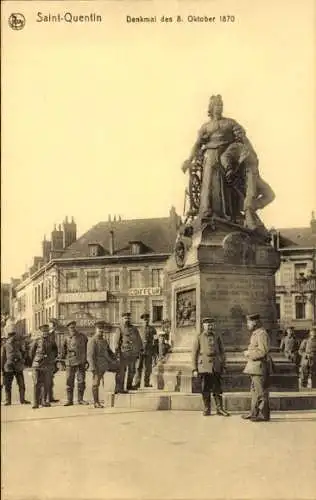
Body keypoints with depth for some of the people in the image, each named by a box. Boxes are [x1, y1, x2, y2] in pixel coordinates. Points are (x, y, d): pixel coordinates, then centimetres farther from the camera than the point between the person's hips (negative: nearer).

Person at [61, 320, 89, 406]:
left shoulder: (82, 336, 3)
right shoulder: (67, 338, 4)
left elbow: (87, 349, 7)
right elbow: (63, 350, 14)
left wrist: (87, 361, 3)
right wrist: (62, 359, 9)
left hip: (81, 362, 0)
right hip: (70, 362, 0)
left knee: (81, 381, 3)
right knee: (69, 381, 0)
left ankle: (80, 399, 12)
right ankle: (69, 400, 6)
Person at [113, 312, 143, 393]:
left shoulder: (134, 329, 12)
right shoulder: (120, 330, -2)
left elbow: (138, 340, 15)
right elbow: (116, 342, -8)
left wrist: (140, 350, 10)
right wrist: (117, 353, -16)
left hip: (133, 353, 6)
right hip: (124, 354, -6)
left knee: (132, 371, 15)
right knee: (122, 371, -7)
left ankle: (129, 385, 31)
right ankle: (119, 388, -7)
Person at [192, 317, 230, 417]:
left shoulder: (217, 336, 8)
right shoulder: (199, 337, 1)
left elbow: (222, 351, 11)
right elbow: (194, 353, 1)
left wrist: (223, 365, 6)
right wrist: (194, 369, -3)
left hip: (216, 366, 2)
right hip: (204, 366, -1)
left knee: (217, 388, 3)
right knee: (205, 390, 3)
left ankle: (219, 408, 10)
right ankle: (206, 409, 12)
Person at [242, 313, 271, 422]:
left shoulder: (262, 334, -15)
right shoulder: (255, 334, 17)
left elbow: (262, 351, -22)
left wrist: (248, 353, -13)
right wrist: (248, 353, 12)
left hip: (259, 367, -11)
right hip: (254, 367, 11)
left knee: (261, 391, -6)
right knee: (254, 390, 15)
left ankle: (263, 414, -1)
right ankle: (254, 412, 22)